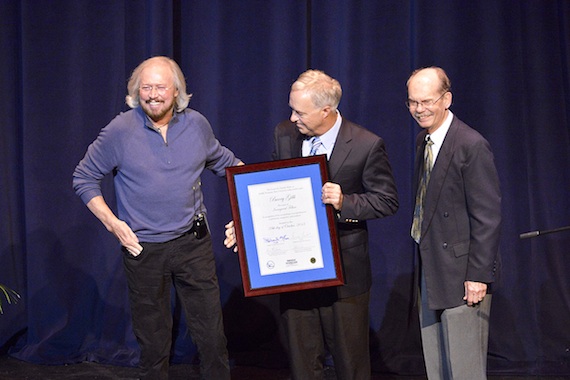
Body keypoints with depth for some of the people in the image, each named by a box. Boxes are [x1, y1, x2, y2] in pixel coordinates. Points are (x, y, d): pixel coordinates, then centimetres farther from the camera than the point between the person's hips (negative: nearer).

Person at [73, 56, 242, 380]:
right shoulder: (120, 131, -8)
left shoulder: (197, 125, 1)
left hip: (193, 242, 2)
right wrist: (111, 222, -8)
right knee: (153, 339, 10)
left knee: (212, 334, 3)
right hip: (143, 249, -2)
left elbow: (224, 161, 19)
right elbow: (84, 178, 1)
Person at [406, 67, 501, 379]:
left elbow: (488, 216, -17)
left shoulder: (472, 145, -15)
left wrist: (479, 275, -18)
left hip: (460, 273, -8)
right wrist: (423, 255, 13)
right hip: (429, 270, 8)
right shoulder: (423, 140, 11)